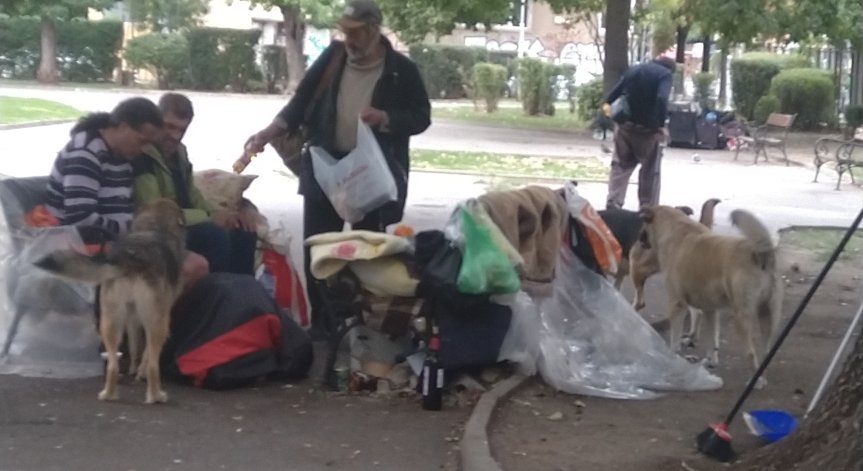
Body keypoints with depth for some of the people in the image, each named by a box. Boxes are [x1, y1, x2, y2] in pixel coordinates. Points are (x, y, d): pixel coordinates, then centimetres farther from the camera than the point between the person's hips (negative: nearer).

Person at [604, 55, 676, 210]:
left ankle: (613, 205, -1)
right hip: (647, 128, -4)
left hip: (626, 125, 4)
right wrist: (661, 126, -21)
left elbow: (613, 94, 11)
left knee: (620, 166, 10)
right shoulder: (665, 73, -4)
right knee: (650, 170, 7)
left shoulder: (633, 69, 15)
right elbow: (661, 99, -21)